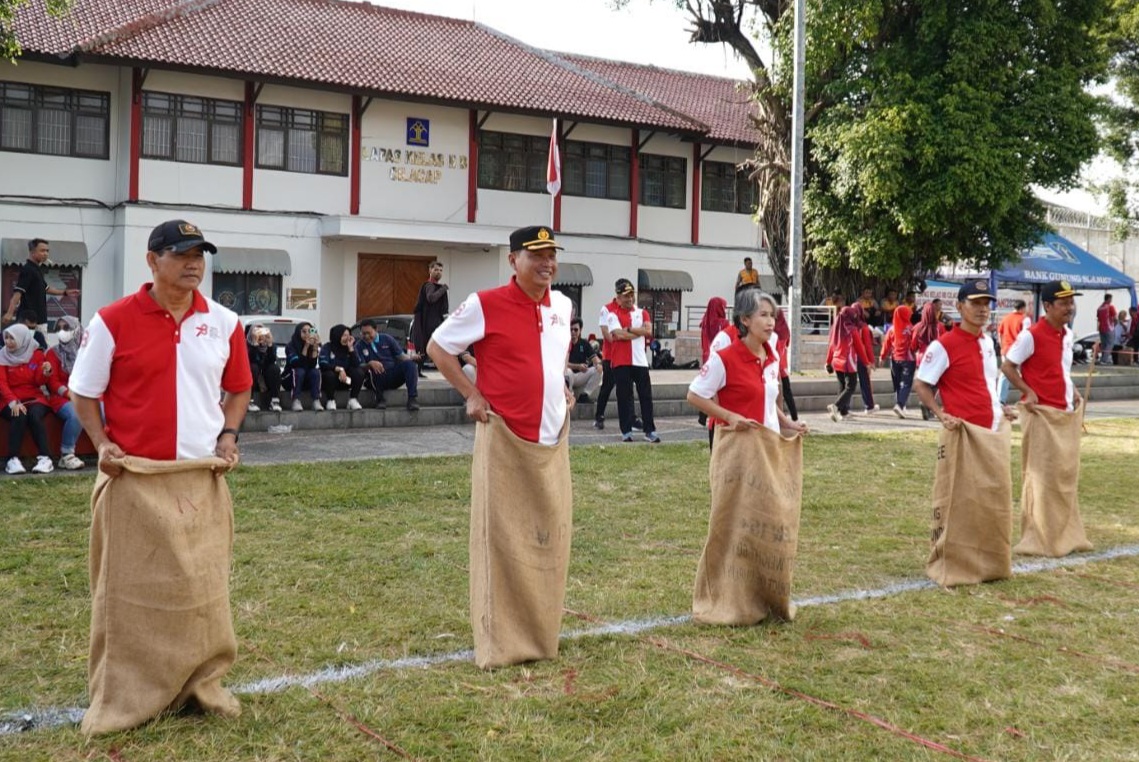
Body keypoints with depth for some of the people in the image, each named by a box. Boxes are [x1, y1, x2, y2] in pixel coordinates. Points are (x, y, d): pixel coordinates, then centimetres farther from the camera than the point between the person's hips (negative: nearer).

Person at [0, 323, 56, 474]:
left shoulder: (36, 354, 5)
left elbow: (39, 382, 2)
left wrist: (46, 373, -22)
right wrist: (13, 402, -24)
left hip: (34, 397, 1)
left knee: (34, 415, -33)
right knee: (19, 416, -34)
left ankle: (45, 458, -37)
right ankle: (13, 459, -36)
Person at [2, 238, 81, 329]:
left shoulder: (38, 269, 15)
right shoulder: (27, 270, -13)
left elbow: (45, 288, 30)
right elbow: (17, 292, -22)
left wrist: (65, 292, 26)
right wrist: (10, 313, -32)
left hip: (39, 317, 10)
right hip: (29, 318, -10)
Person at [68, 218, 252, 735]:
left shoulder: (223, 323, 4)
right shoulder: (113, 321, -5)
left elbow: (238, 389, 16)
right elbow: (84, 393, 3)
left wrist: (228, 435, 1)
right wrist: (101, 443, -11)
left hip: (202, 479, 3)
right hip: (133, 479, -2)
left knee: (203, 586, 9)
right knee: (128, 588, 5)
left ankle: (203, 685, 23)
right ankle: (120, 696, 17)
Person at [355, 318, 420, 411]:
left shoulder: (386, 339, 10)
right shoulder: (359, 346, 5)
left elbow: (401, 355, 8)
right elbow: (360, 367, -7)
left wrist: (411, 357, -15)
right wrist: (370, 364, -29)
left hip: (394, 376, 2)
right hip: (378, 378, -2)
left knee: (409, 363, -26)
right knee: (374, 369, -36)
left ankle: (412, 398, -32)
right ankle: (380, 398, -14)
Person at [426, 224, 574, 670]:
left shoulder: (562, 305, 8)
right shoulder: (486, 304, -10)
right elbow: (437, 347, -1)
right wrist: (471, 395, -7)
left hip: (552, 438, 6)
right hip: (505, 437, -6)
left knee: (550, 536, 10)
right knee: (502, 537, -2)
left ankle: (541, 634, 24)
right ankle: (500, 643, 6)